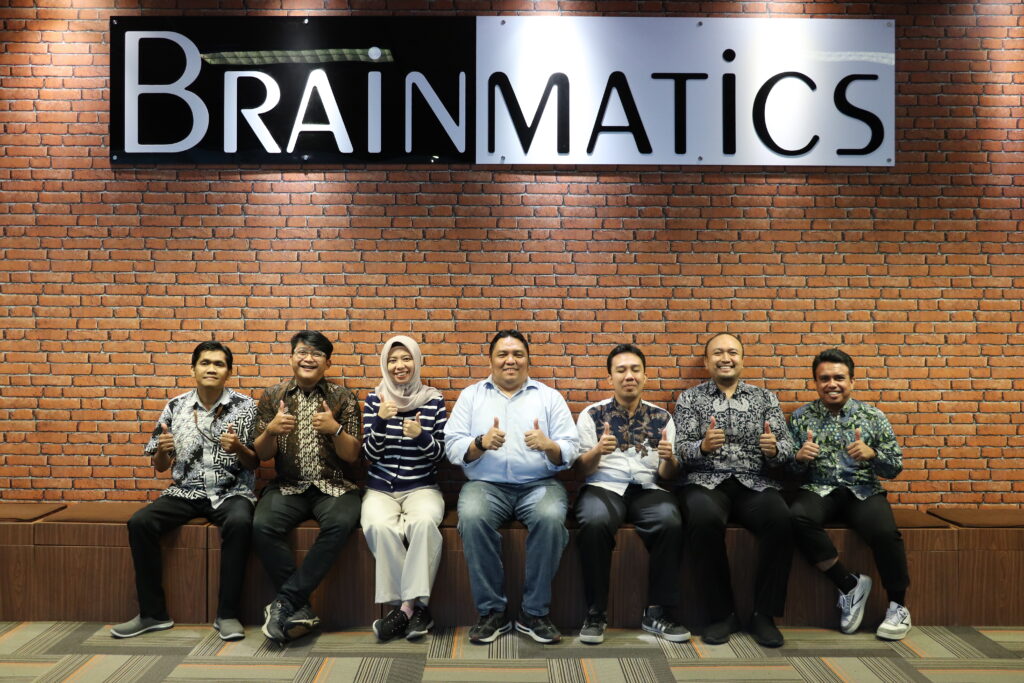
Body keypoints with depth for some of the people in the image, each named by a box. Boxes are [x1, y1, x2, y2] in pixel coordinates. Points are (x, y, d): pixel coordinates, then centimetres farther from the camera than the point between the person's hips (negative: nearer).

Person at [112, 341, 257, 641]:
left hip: (231, 492, -3)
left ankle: (227, 613, -21)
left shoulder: (245, 406, -2)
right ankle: (153, 613, -8)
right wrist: (162, 451, -12)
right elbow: (160, 467, 11)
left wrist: (238, 448, -21)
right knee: (139, 523, -21)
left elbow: (255, 463, 0)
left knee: (239, 523, -34)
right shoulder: (175, 407, 5)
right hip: (185, 492, 3)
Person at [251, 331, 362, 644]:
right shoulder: (272, 396, 8)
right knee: (262, 526, -29)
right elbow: (262, 455, 8)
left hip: (333, 486, -1)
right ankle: (301, 609, -16)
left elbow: (352, 456, 1)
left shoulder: (342, 398, 4)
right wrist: (270, 430, -13)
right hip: (287, 486, 1)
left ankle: (286, 600, -21)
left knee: (340, 523, -33)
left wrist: (335, 429, -18)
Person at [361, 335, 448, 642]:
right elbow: (370, 454, 2)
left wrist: (420, 435, -18)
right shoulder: (374, 399, 7)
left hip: (422, 487, -1)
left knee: (424, 522, -35)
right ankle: (416, 605, -19)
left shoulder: (434, 399, 4)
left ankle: (406, 605, -21)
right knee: (380, 525, -32)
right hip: (380, 488, 1)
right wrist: (380, 420, -15)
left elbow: (439, 454, 3)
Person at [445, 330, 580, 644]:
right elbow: (452, 447, 4)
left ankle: (534, 612, -14)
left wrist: (548, 445, -17)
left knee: (551, 518, -32)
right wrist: (481, 443, -16)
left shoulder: (549, 397, 14)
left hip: (539, 484, 0)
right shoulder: (471, 395, 14)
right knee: (472, 518, -32)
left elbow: (570, 451, 5)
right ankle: (492, 610, -14)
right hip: (486, 484, 0)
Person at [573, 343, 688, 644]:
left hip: (648, 488, 2)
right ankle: (595, 613, -19)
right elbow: (582, 469, 4)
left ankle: (657, 613, -16)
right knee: (595, 523, -35)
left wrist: (669, 458, -12)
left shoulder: (661, 417, 14)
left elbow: (667, 475, 12)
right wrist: (597, 451, -18)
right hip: (603, 486, -1)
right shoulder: (592, 414, 9)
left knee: (671, 523, -31)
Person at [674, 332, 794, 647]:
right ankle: (722, 613, -16)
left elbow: (787, 448, 7)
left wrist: (774, 448, -16)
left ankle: (764, 614, -13)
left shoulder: (765, 398, 15)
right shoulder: (690, 398, 11)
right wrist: (702, 446, -21)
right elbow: (681, 449, 1)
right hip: (706, 482, -1)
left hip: (756, 483, 2)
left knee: (780, 520, -31)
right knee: (704, 520, -35)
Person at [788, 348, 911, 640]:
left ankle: (898, 605, -5)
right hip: (818, 491, 0)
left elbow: (895, 467, 6)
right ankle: (849, 584, -14)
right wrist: (799, 457, -16)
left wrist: (871, 454, -15)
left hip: (863, 491, 0)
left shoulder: (873, 416, 8)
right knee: (798, 517, -33)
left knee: (885, 532, -31)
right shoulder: (801, 417, 8)